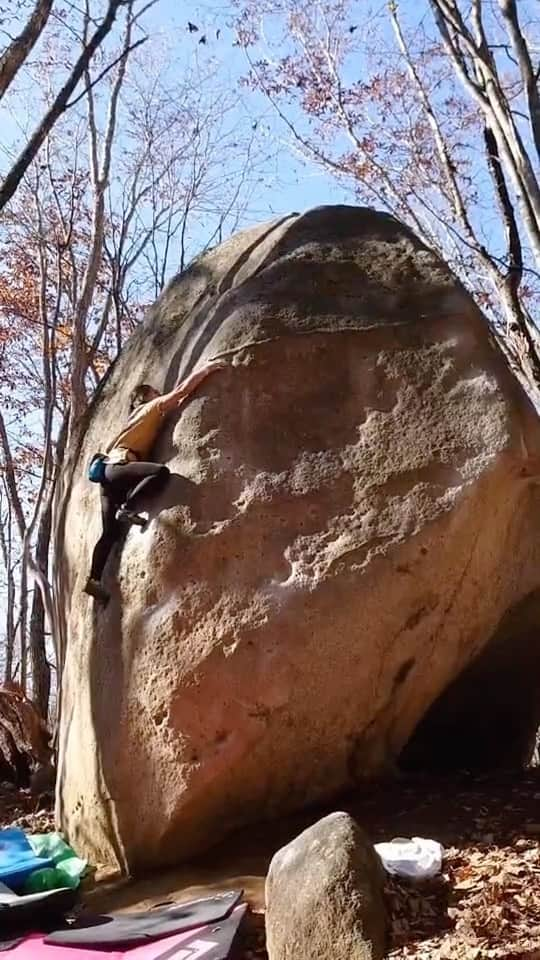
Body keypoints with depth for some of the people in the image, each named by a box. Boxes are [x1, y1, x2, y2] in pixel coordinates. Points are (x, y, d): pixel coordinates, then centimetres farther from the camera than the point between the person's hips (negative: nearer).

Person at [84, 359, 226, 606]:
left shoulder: (144, 415, 30)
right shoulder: (151, 408, 6)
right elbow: (182, 389, 0)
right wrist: (207, 369, 4)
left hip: (109, 469, 10)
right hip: (116, 466, -10)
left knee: (111, 532, 5)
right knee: (161, 472, -32)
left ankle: (94, 579, 3)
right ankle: (127, 508, -23)